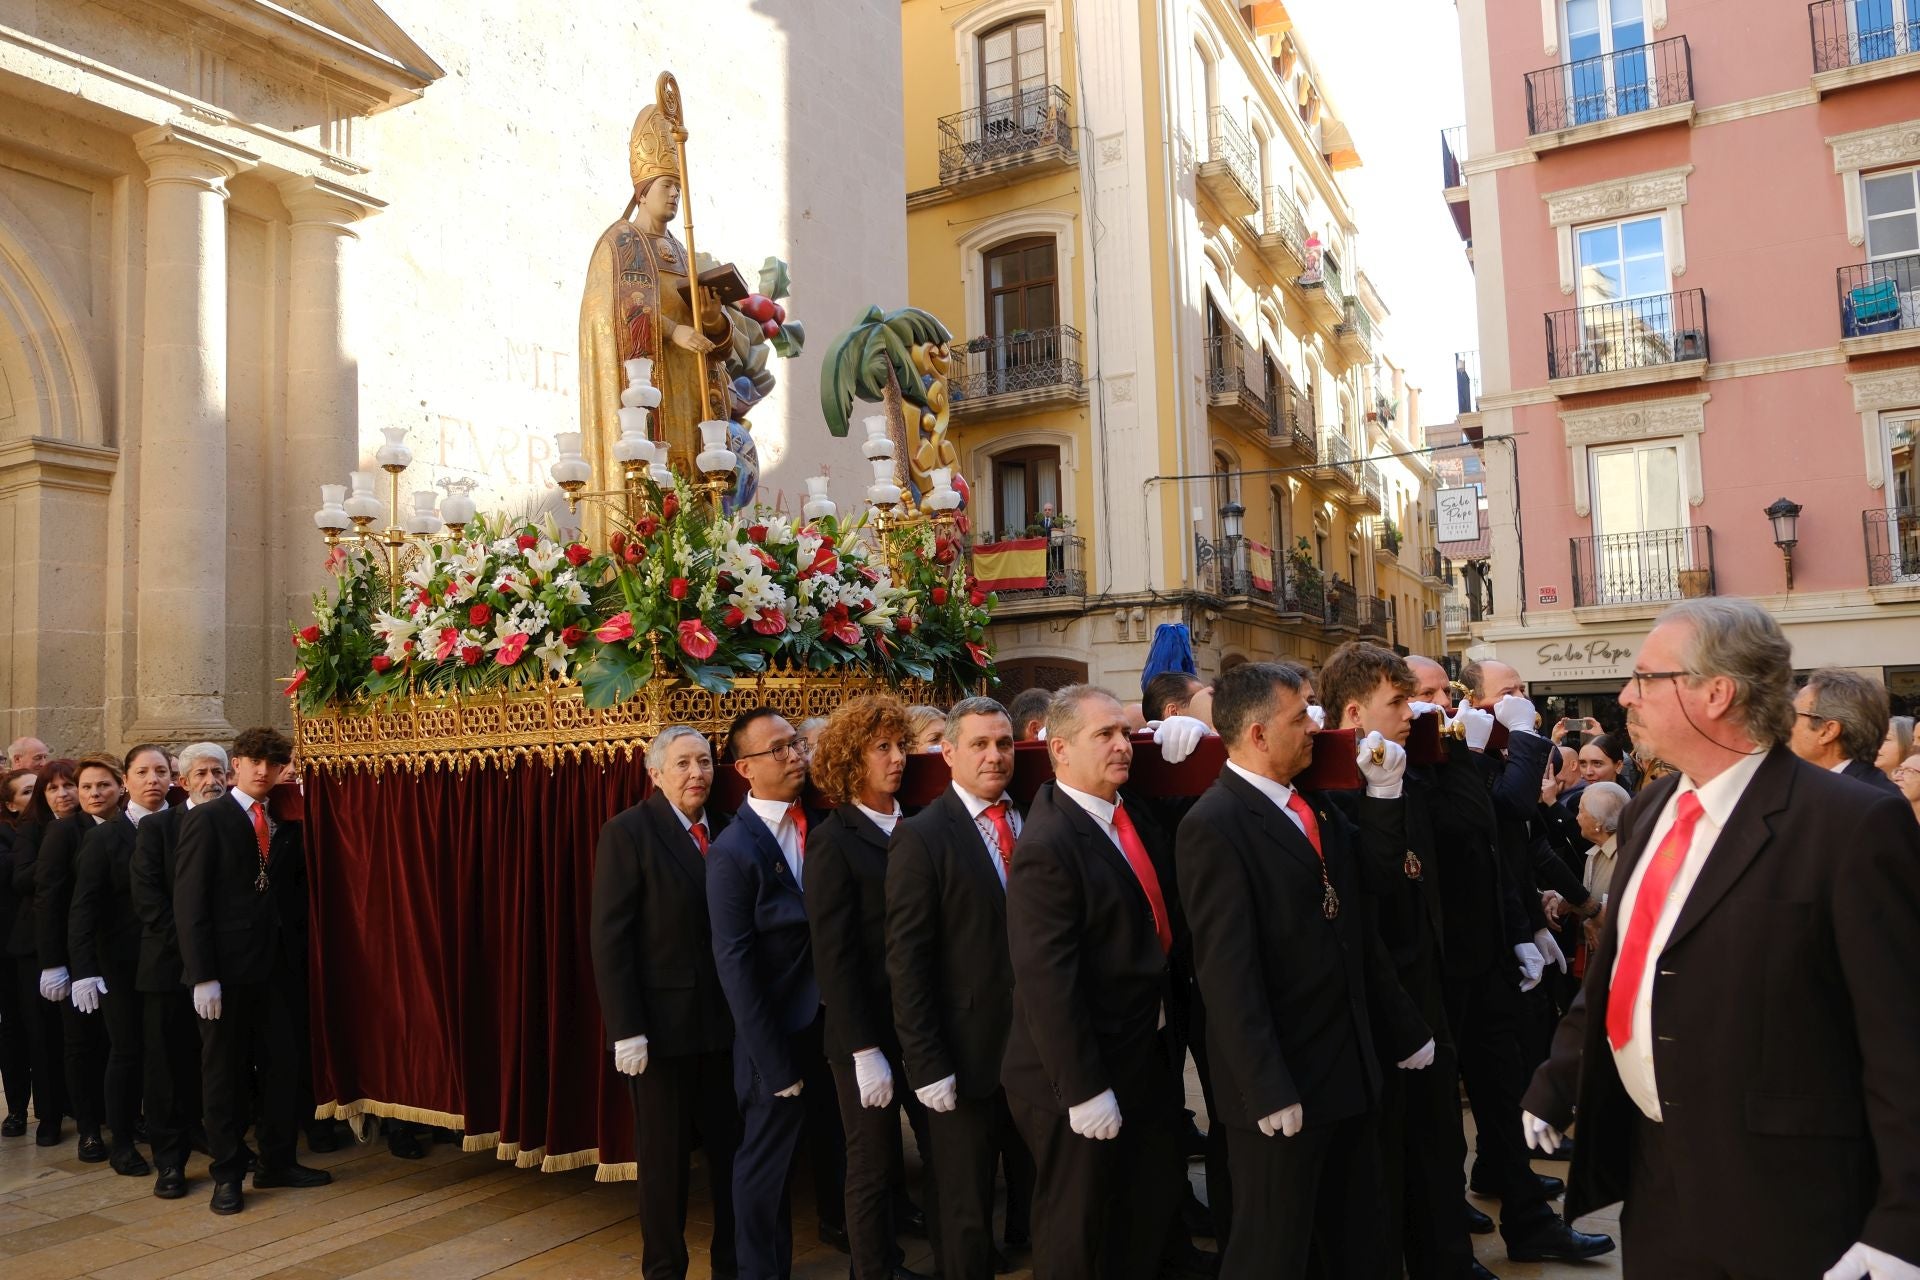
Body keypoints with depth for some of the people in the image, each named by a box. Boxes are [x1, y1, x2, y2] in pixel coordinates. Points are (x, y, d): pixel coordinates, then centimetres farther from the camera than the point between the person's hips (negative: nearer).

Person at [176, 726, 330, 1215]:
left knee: (283, 1068, 9)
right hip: (227, 969, -4)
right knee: (224, 1073, 7)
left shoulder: (286, 825, 11)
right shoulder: (206, 820, -4)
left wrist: (300, 956, 0)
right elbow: (189, 901, -9)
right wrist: (202, 976, -14)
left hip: (279, 968, 5)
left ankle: (277, 1162, 23)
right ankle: (227, 1175, 19)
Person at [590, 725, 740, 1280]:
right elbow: (609, 939, -12)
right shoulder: (628, 832, -9)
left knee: (731, 1149, 12)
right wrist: (626, 1030, -17)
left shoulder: (725, 831, 6)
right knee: (664, 1156, 9)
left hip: (725, 1023, 5)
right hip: (662, 1024, -4)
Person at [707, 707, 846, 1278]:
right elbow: (734, 965, -16)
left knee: (835, 1138, 24)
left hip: (833, 1018, 6)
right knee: (766, 1161, 11)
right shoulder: (733, 850, -17)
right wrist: (775, 1062, -15)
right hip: (779, 1033, -6)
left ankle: (837, 1223, 50)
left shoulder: (820, 824, -2)